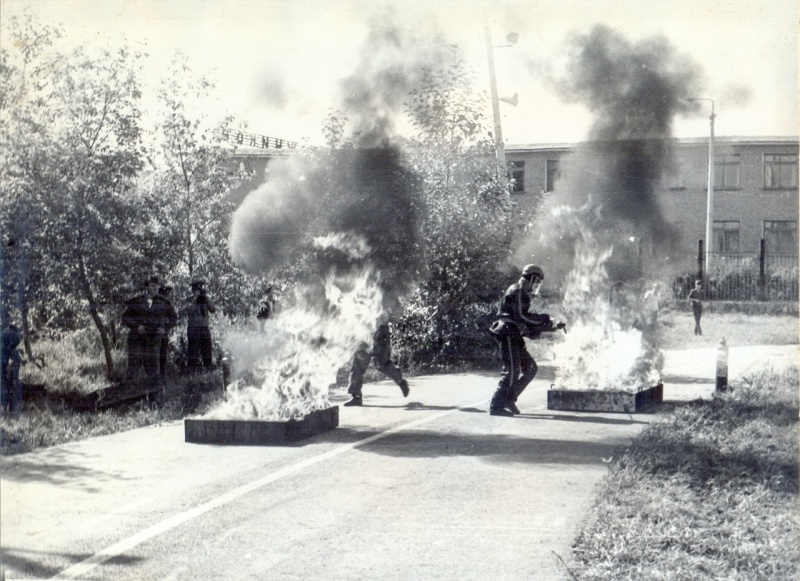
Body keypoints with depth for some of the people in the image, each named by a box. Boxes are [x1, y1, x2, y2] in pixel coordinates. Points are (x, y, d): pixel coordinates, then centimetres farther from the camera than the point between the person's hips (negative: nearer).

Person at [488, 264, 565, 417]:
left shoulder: (522, 294, 24)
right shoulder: (517, 291, -8)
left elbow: (528, 323, 24)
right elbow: (521, 316, -19)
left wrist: (553, 327, 17)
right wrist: (544, 318, -10)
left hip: (514, 338, 10)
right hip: (508, 336, -10)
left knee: (530, 368, 11)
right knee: (512, 372, -12)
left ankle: (509, 399, 12)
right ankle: (496, 406, -10)